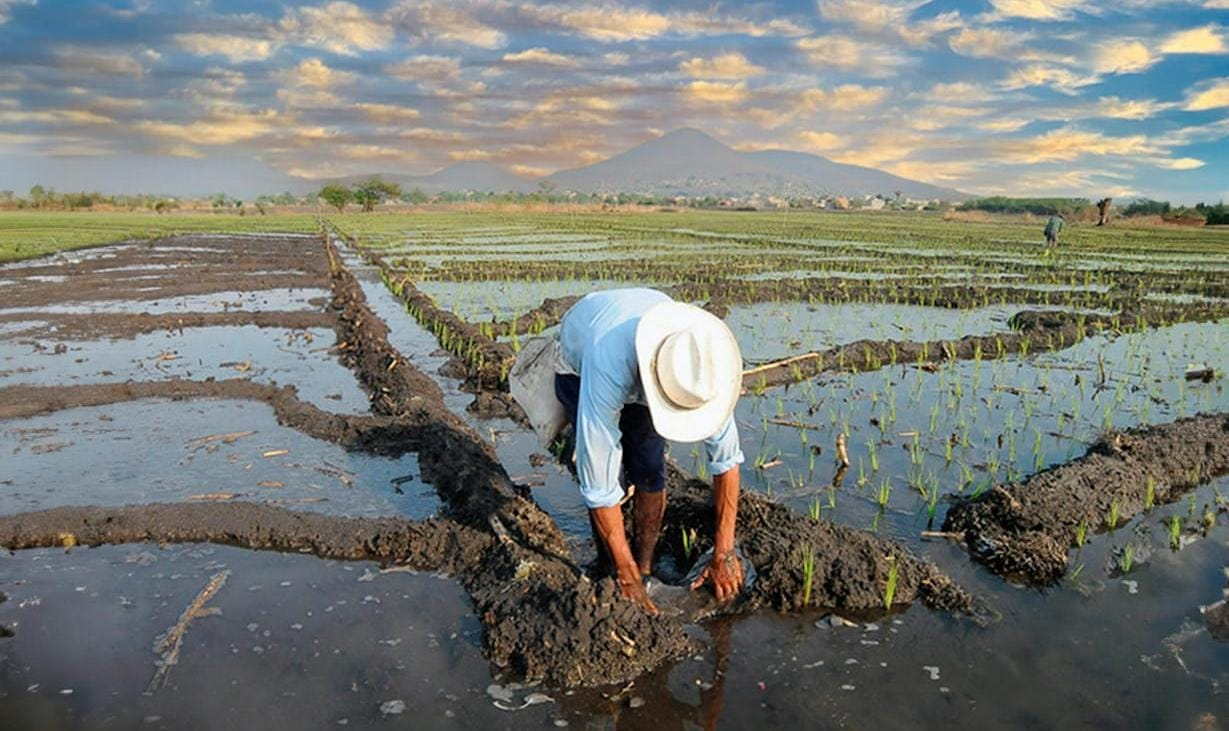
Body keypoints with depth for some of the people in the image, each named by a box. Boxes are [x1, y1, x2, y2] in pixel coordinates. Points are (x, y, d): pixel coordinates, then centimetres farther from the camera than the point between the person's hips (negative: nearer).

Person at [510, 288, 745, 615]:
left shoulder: (703, 362, -35)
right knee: (611, 474, -15)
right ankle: (612, 575, 8)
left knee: (649, 469, -10)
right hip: (579, 359, -3)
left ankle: (646, 568, 9)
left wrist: (724, 554, -22)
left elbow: (726, 457, -23)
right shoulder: (608, 371, -48)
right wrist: (626, 575, -32)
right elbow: (598, 484, -40)